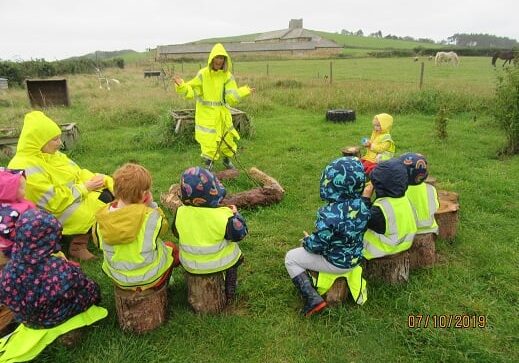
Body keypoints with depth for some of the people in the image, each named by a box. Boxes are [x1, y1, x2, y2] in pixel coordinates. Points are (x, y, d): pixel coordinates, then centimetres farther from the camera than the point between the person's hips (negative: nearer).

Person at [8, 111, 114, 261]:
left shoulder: (50, 154, 3)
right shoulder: (26, 168, -25)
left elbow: (77, 172, 9)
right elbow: (54, 201, -26)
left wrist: (96, 179, -11)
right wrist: (84, 188, -20)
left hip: (74, 197, 9)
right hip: (55, 212, -9)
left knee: (109, 190, -4)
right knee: (102, 200, -22)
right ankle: (78, 244, -8)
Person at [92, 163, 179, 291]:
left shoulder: (101, 218, -18)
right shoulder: (151, 216, -29)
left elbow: (98, 242, 2)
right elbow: (163, 226, -6)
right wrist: (152, 205, -7)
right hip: (151, 279, -4)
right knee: (171, 247, 26)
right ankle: (165, 282, 40)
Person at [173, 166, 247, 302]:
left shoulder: (180, 213, -19)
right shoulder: (224, 216, -29)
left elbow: (176, 232, 0)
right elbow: (239, 234, -14)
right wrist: (236, 215, 1)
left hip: (190, 265, 3)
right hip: (220, 263, -2)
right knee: (235, 255, 32)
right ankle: (230, 293, 40)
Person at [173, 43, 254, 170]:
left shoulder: (227, 76, -4)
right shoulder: (203, 74, -8)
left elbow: (231, 98, -7)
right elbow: (192, 91, -5)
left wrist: (244, 91, -13)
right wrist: (181, 85, -20)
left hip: (222, 114, 3)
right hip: (206, 114, -3)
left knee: (227, 139, 16)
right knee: (209, 141, -1)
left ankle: (227, 160, 43)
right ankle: (209, 166, 20)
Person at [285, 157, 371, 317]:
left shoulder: (329, 214, -34)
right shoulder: (361, 205, -12)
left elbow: (318, 245, -24)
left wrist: (307, 240, -1)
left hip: (336, 263, -7)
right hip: (356, 257, 7)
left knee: (291, 258, 7)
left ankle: (313, 298, 0)